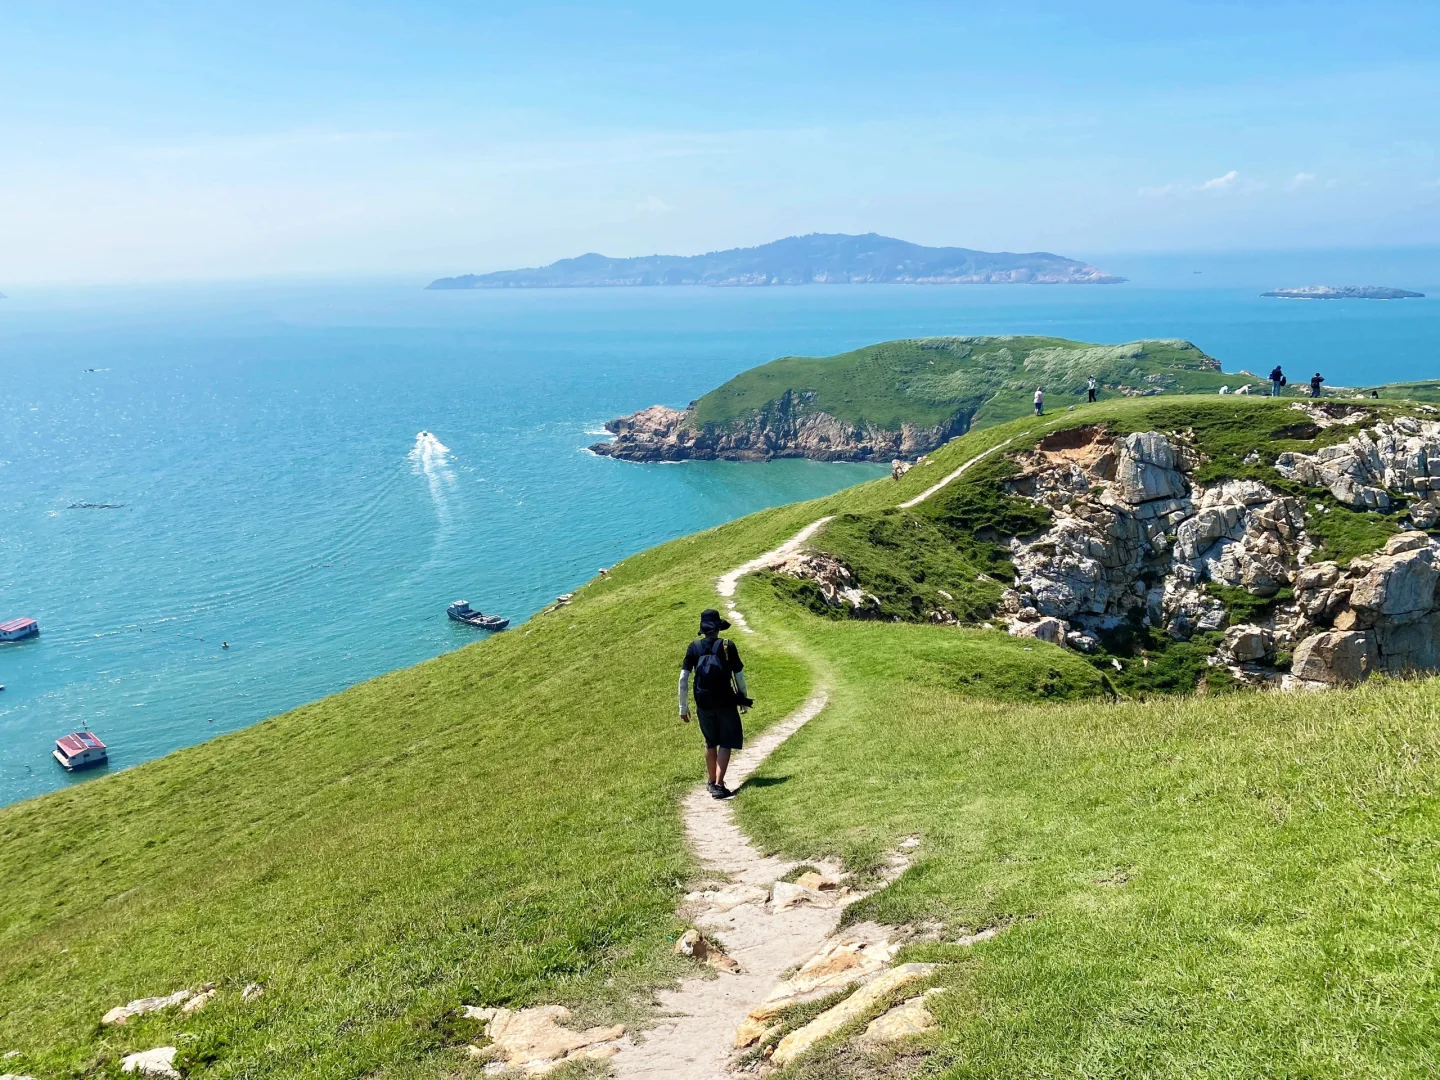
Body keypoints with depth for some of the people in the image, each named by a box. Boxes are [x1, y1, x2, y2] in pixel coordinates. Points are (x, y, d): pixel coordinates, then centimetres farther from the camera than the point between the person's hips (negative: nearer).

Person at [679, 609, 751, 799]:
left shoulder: (694, 647, 0)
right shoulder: (728, 646, -7)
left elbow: (683, 678, -1)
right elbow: (739, 676, -3)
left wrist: (683, 707, 6)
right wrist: (744, 699, 12)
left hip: (703, 704, 3)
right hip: (726, 703, -3)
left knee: (710, 743, 21)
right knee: (725, 744, 5)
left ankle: (711, 781, 34)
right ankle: (718, 785, -5)